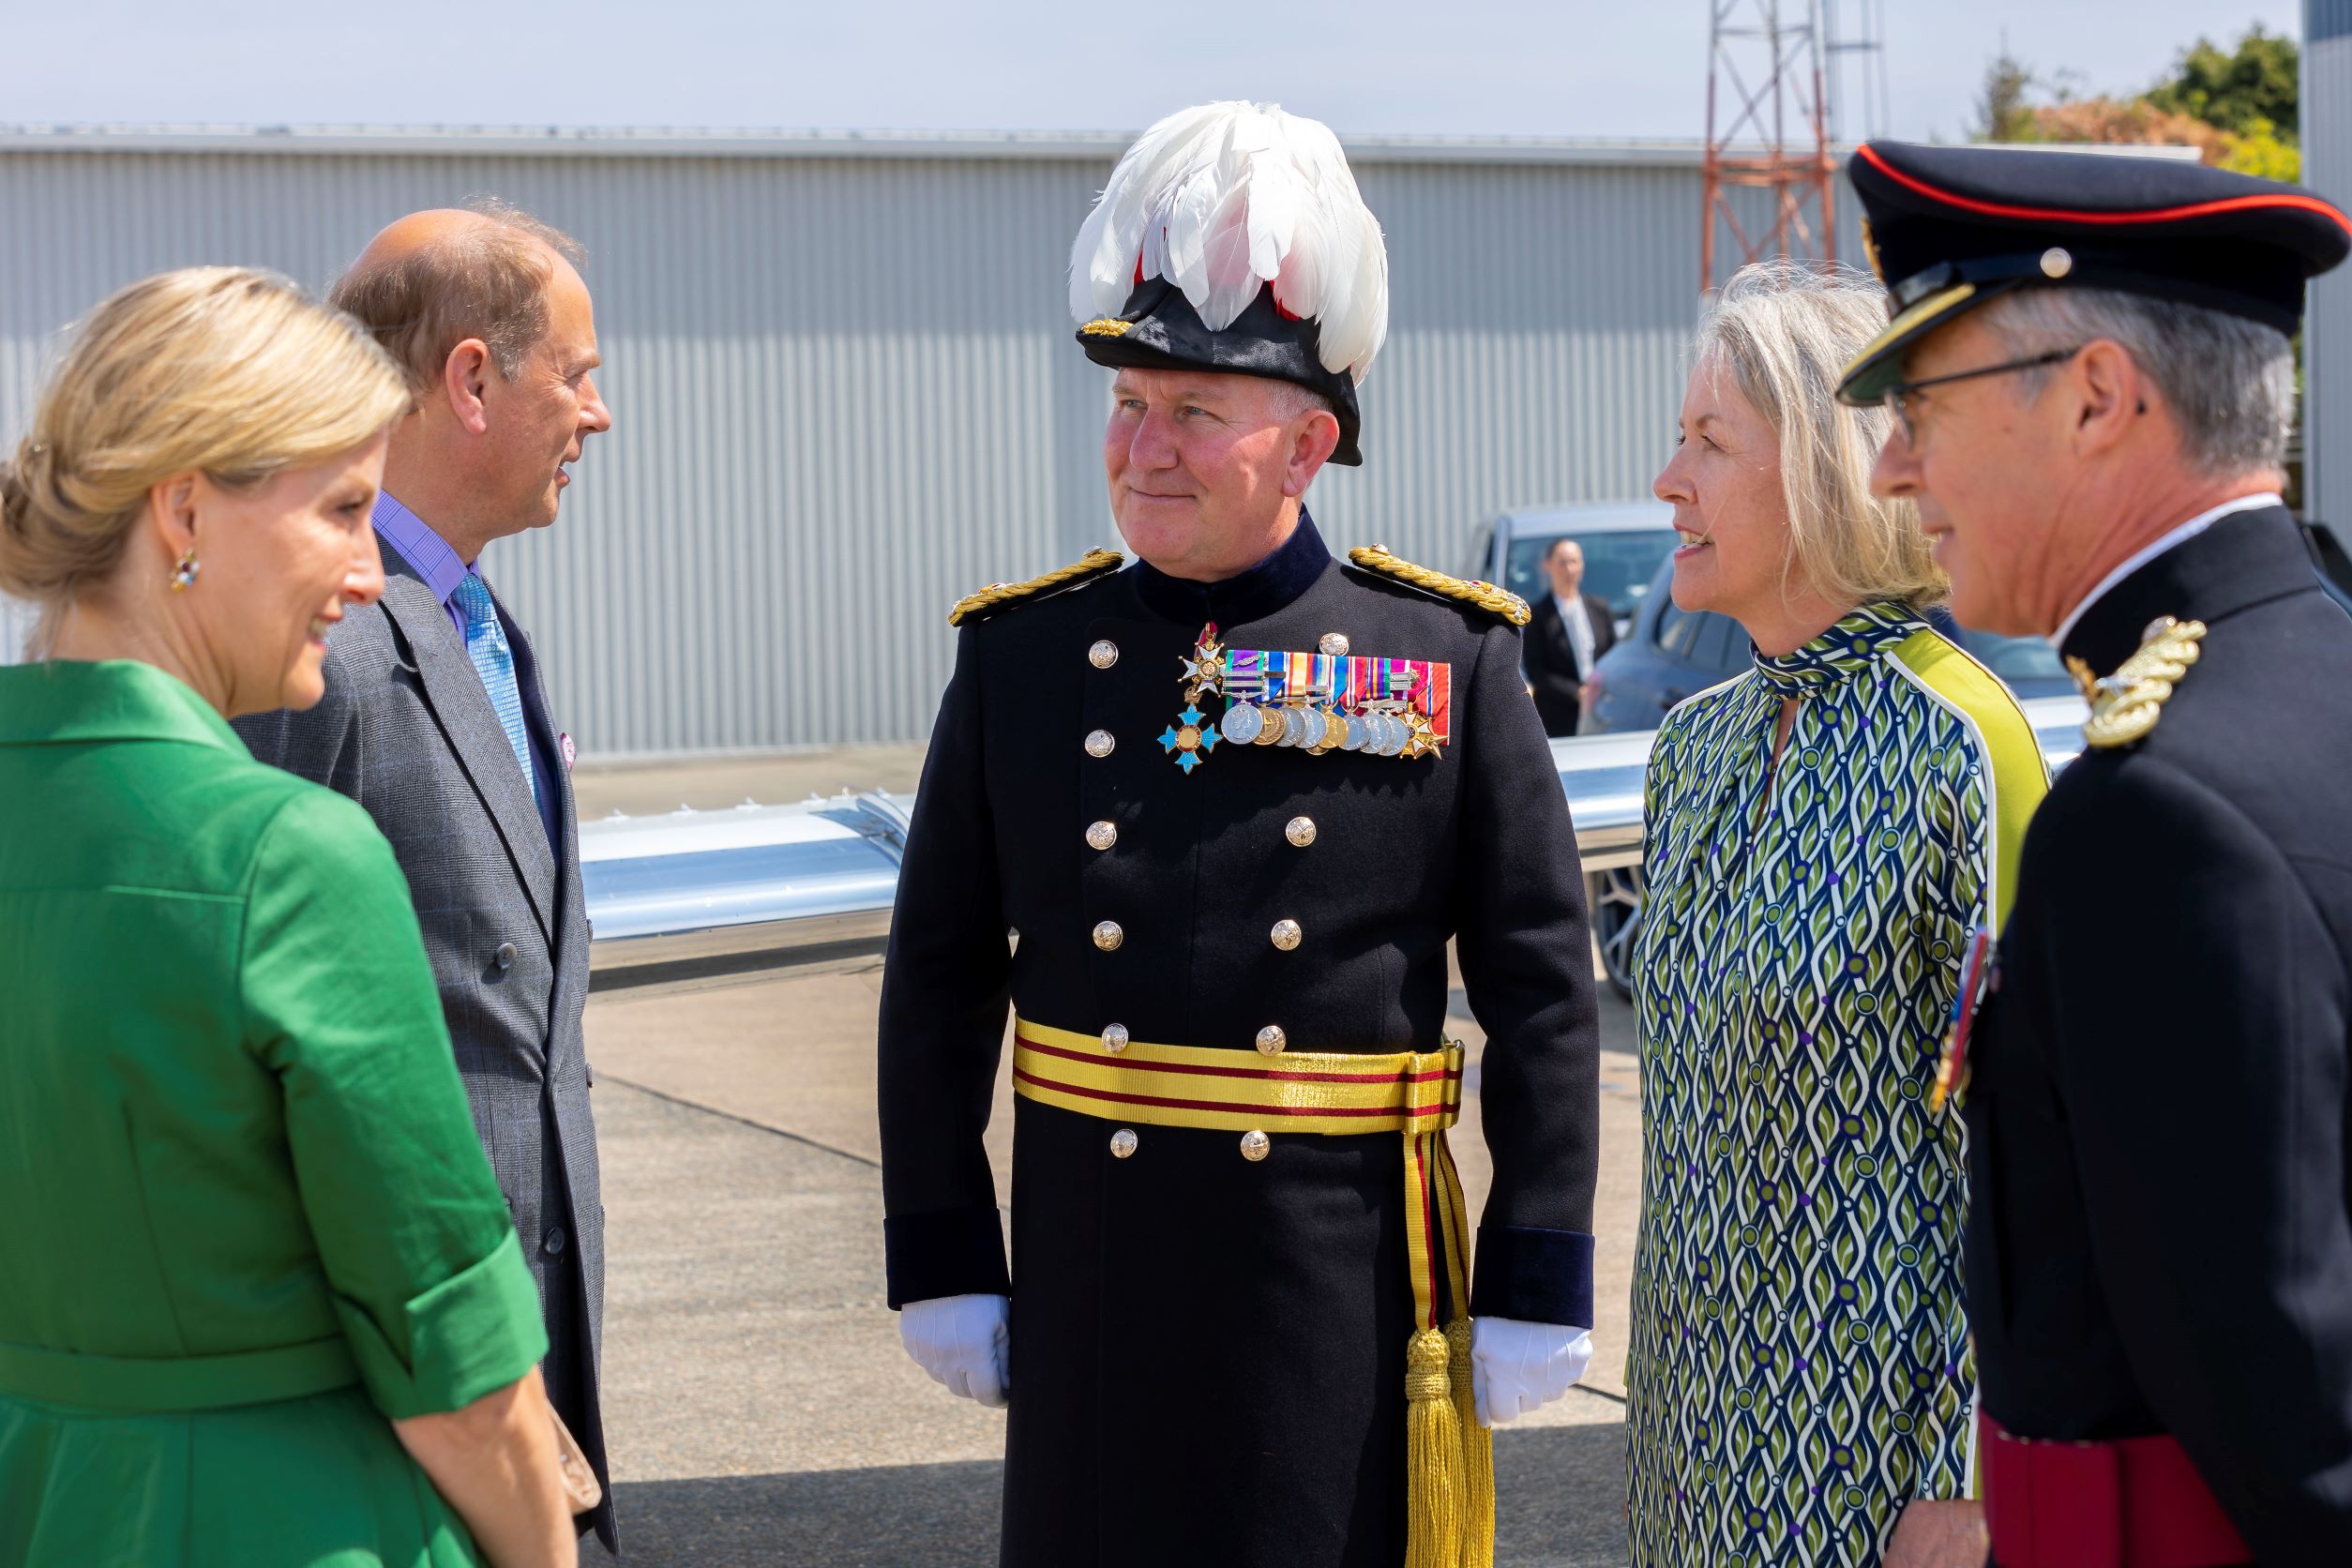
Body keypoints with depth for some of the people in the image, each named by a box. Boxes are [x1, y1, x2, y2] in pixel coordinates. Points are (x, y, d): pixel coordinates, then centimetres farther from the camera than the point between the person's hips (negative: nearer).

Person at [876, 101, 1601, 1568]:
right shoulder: (1021, 654, 2)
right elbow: (938, 990, 5)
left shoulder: (1452, 659, -4)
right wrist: (942, 1265, 3)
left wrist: (1539, 1284, -4)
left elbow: (1544, 996, -2)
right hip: (1092, 1279, 2)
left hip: (1349, 1284, -2)